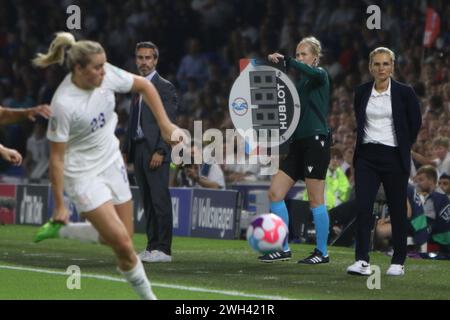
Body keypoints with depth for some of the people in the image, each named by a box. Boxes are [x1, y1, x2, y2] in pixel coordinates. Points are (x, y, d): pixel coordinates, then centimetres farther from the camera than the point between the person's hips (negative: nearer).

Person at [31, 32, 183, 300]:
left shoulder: (107, 74, -13)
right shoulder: (63, 104, -27)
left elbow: (144, 86, 6)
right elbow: (57, 157, -19)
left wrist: (165, 124, 0)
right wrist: (60, 205, -15)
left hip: (112, 163, 7)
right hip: (83, 174, -7)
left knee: (121, 239, 9)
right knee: (122, 242, -16)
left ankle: (59, 230, 26)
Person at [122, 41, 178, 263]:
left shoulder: (165, 87, -4)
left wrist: (160, 151, -18)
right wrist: (126, 149, 15)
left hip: (155, 151, -8)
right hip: (138, 150, 8)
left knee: (160, 200, -9)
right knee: (147, 202, 8)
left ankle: (163, 249, -10)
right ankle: (152, 247, 10)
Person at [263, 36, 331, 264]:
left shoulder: (320, 75, -3)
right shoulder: (299, 82, 19)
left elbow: (314, 73, -29)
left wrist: (285, 60, -32)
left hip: (316, 141, -8)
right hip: (298, 143, 8)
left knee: (315, 200, -5)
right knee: (275, 193, 1)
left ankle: (322, 252, 3)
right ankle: (283, 248, 7)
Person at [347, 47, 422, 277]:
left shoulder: (404, 93, -4)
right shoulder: (361, 92, 4)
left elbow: (415, 122, 5)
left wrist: (403, 147, 7)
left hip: (394, 157, -2)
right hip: (366, 156, 2)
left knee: (397, 210, 4)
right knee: (363, 207, -10)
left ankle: (398, 262, 14)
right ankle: (362, 261, -12)